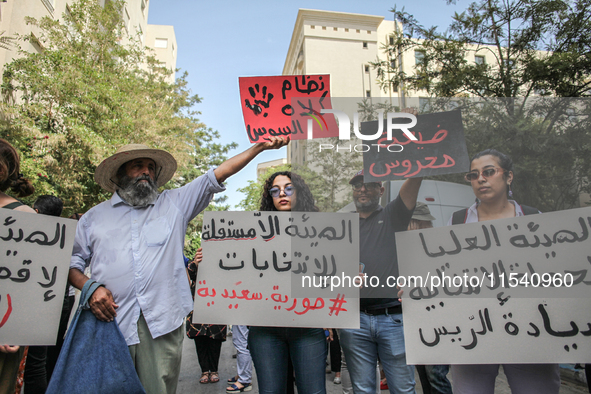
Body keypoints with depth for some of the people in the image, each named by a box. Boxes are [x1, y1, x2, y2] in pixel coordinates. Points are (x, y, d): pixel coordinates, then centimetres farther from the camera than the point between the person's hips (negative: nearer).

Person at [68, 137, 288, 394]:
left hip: (162, 322, 0)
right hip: (110, 321, 1)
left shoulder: (174, 204, 12)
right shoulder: (94, 216, 15)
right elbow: (71, 263, 15)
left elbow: (216, 175, 5)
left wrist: (259, 147, 0)